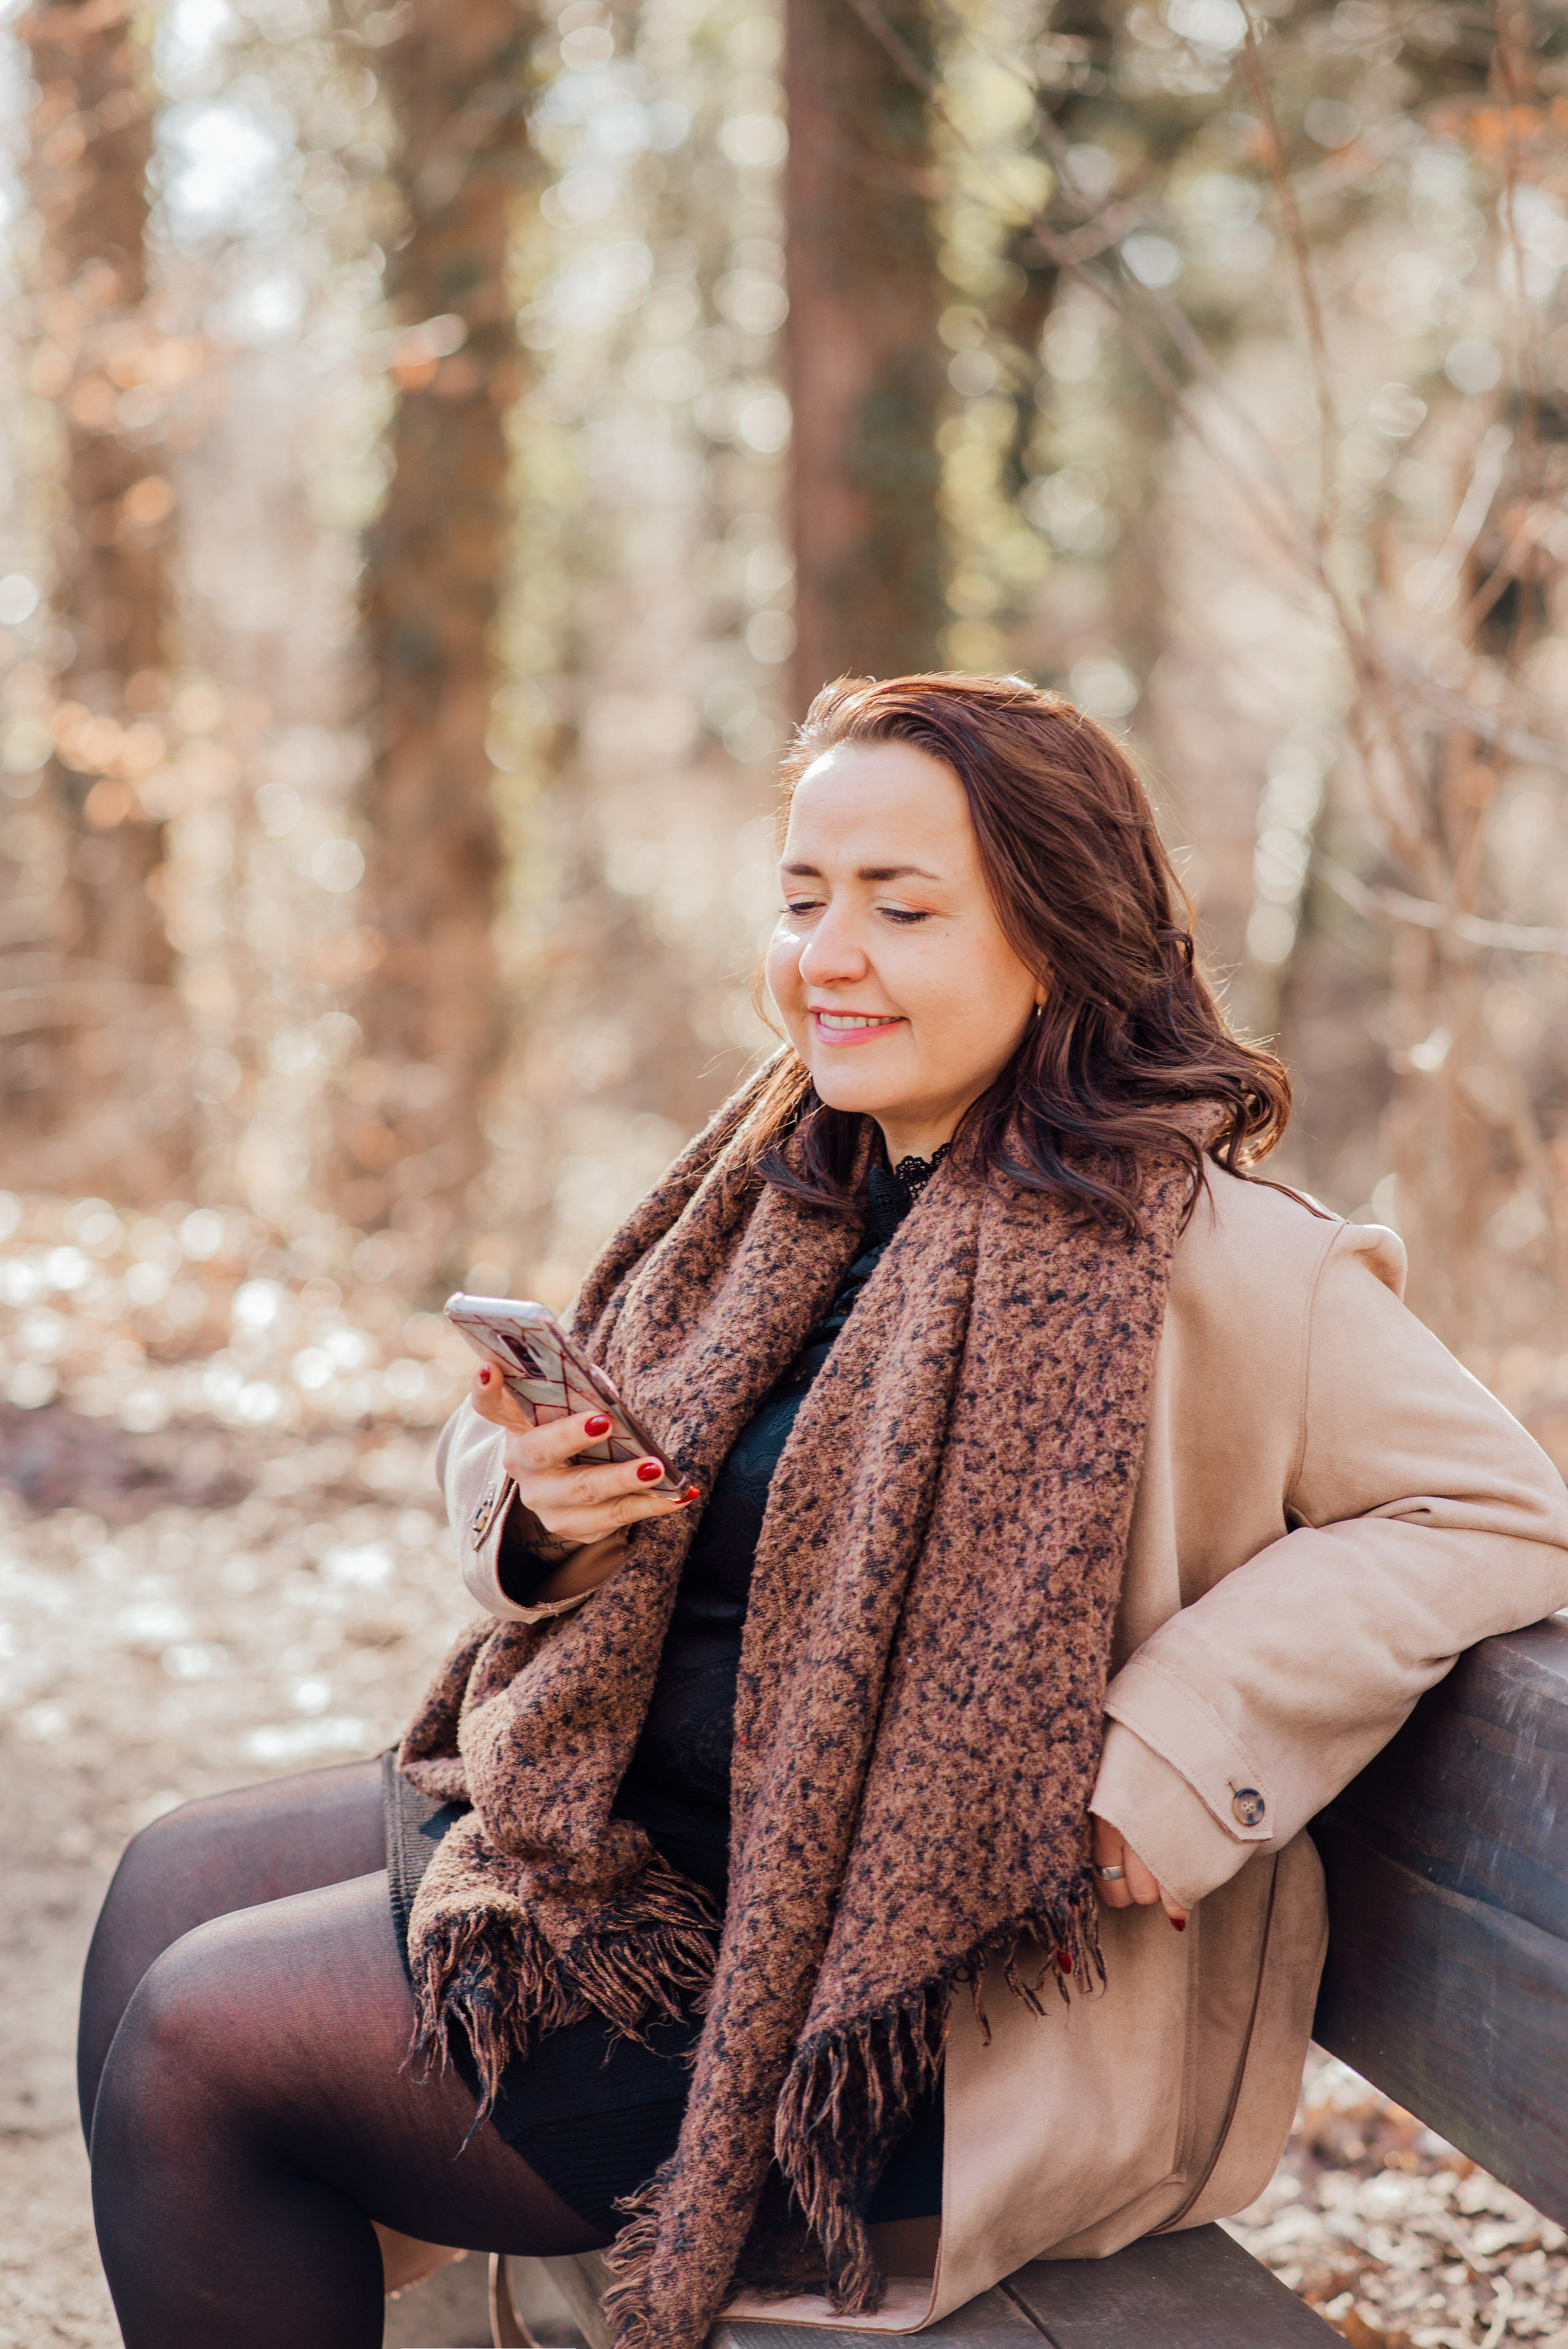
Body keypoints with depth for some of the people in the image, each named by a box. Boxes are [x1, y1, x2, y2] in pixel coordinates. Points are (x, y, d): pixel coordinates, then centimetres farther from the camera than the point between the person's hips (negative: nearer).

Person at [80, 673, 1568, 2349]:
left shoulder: (1181, 1250, -19)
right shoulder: (791, 1180, 5)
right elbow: (505, 1456, 14)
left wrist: (1158, 1770, -25)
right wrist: (543, 1502, -12)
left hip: (920, 2003, -8)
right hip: (640, 1818, 8)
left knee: (206, 2039, -10)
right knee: (172, 1887, 9)